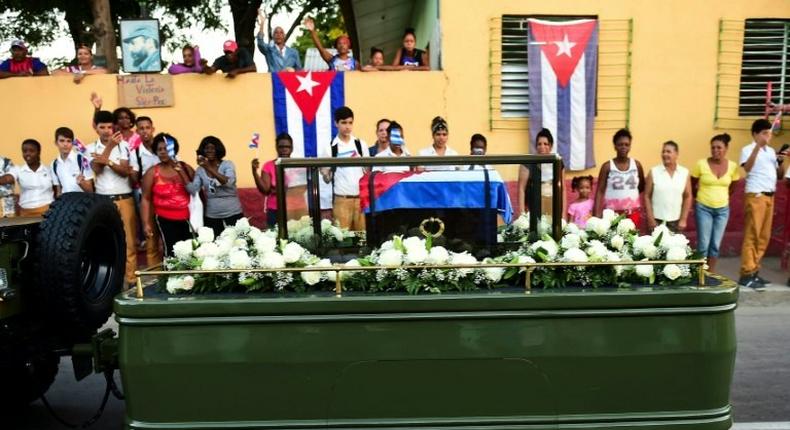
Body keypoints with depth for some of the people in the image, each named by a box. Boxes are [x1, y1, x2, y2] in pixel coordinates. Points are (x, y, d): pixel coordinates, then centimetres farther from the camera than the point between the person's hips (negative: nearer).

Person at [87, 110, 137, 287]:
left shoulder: (123, 145, 3)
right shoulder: (91, 148, 6)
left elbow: (126, 171, -5)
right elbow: (97, 169, -11)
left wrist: (107, 161, -18)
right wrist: (109, 146, -18)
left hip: (124, 199, -1)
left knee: (129, 240, 0)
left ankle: (131, 277, 6)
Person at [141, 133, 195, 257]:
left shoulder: (185, 168, 4)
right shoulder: (152, 172, 0)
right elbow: (146, 199, 2)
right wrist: (146, 223, -4)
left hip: (187, 218, 2)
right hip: (165, 220, -2)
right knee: (171, 251, -12)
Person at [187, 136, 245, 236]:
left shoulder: (227, 164, -4)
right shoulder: (200, 170, 5)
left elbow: (229, 182, -23)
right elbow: (193, 190, -5)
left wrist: (209, 168, -31)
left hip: (233, 214, -3)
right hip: (211, 217, 3)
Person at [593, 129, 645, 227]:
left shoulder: (637, 165, 6)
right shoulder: (607, 166, -1)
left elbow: (642, 187, 19)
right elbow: (600, 191, -4)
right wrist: (597, 214, -12)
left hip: (633, 213, 2)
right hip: (612, 213, -2)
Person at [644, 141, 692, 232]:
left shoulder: (685, 173, 3)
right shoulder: (653, 172, -2)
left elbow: (688, 197, 7)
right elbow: (647, 196, -1)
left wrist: (683, 219, 2)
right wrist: (650, 219, -5)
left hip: (676, 222, 2)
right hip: (657, 220, -1)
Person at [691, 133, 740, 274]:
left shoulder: (733, 166, -2)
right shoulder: (701, 164, -10)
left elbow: (732, 188, 13)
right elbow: (692, 185, 4)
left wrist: (721, 197, 14)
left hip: (723, 209, 3)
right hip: (703, 208, -3)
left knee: (716, 244, 8)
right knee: (703, 244, -2)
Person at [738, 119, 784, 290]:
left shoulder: (771, 151, 17)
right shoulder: (748, 149, -4)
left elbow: (779, 175, 18)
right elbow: (747, 167, -23)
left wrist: (780, 162, -1)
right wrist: (758, 146, -28)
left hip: (770, 196, 8)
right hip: (755, 196, -8)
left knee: (764, 237, 8)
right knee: (752, 235, -8)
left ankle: (754, 272, 14)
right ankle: (747, 275, -7)